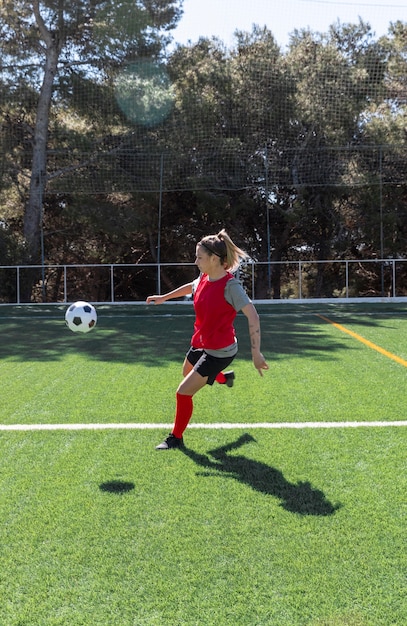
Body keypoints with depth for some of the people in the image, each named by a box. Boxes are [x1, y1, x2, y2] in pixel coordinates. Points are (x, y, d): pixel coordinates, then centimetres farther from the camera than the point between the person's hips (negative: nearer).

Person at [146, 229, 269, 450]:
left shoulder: (230, 285, -27)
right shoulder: (204, 279, -4)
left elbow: (252, 316, -29)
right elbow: (190, 287, 21)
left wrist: (256, 352, -31)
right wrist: (164, 297, 26)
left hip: (219, 352, -8)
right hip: (200, 343, 9)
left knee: (183, 391, -9)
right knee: (187, 373, 33)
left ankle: (176, 437, 15)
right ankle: (224, 377, 58)